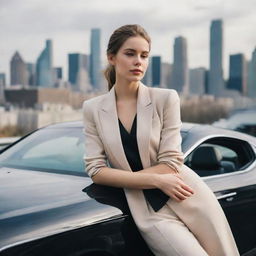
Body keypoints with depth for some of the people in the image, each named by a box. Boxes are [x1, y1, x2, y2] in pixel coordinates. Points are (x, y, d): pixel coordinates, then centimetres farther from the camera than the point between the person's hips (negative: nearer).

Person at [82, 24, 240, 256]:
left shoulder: (166, 98, -5)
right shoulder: (93, 109, 0)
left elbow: (170, 164, -9)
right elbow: (96, 171, -6)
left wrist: (121, 178, -12)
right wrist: (156, 179, -14)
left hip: (190, 199, 1)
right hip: (149, 211, 0)